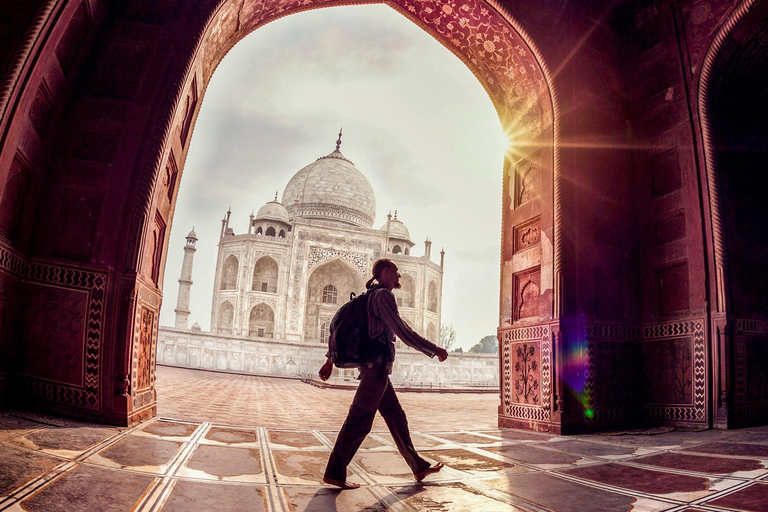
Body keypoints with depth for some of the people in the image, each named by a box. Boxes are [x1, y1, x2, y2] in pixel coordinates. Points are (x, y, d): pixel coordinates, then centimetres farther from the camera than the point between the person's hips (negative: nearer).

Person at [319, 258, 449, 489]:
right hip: (377, 366, -10)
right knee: (359, 421, -5)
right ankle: (334, 473, 2)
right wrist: (435, 350, -11)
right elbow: (403, 332, -18)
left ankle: (419, 467, 22)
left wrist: (330, 360, 24)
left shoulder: (371, 296, 20)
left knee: (396, 417, 13)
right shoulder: (383, 295, -10)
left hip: (373, 367, 10)